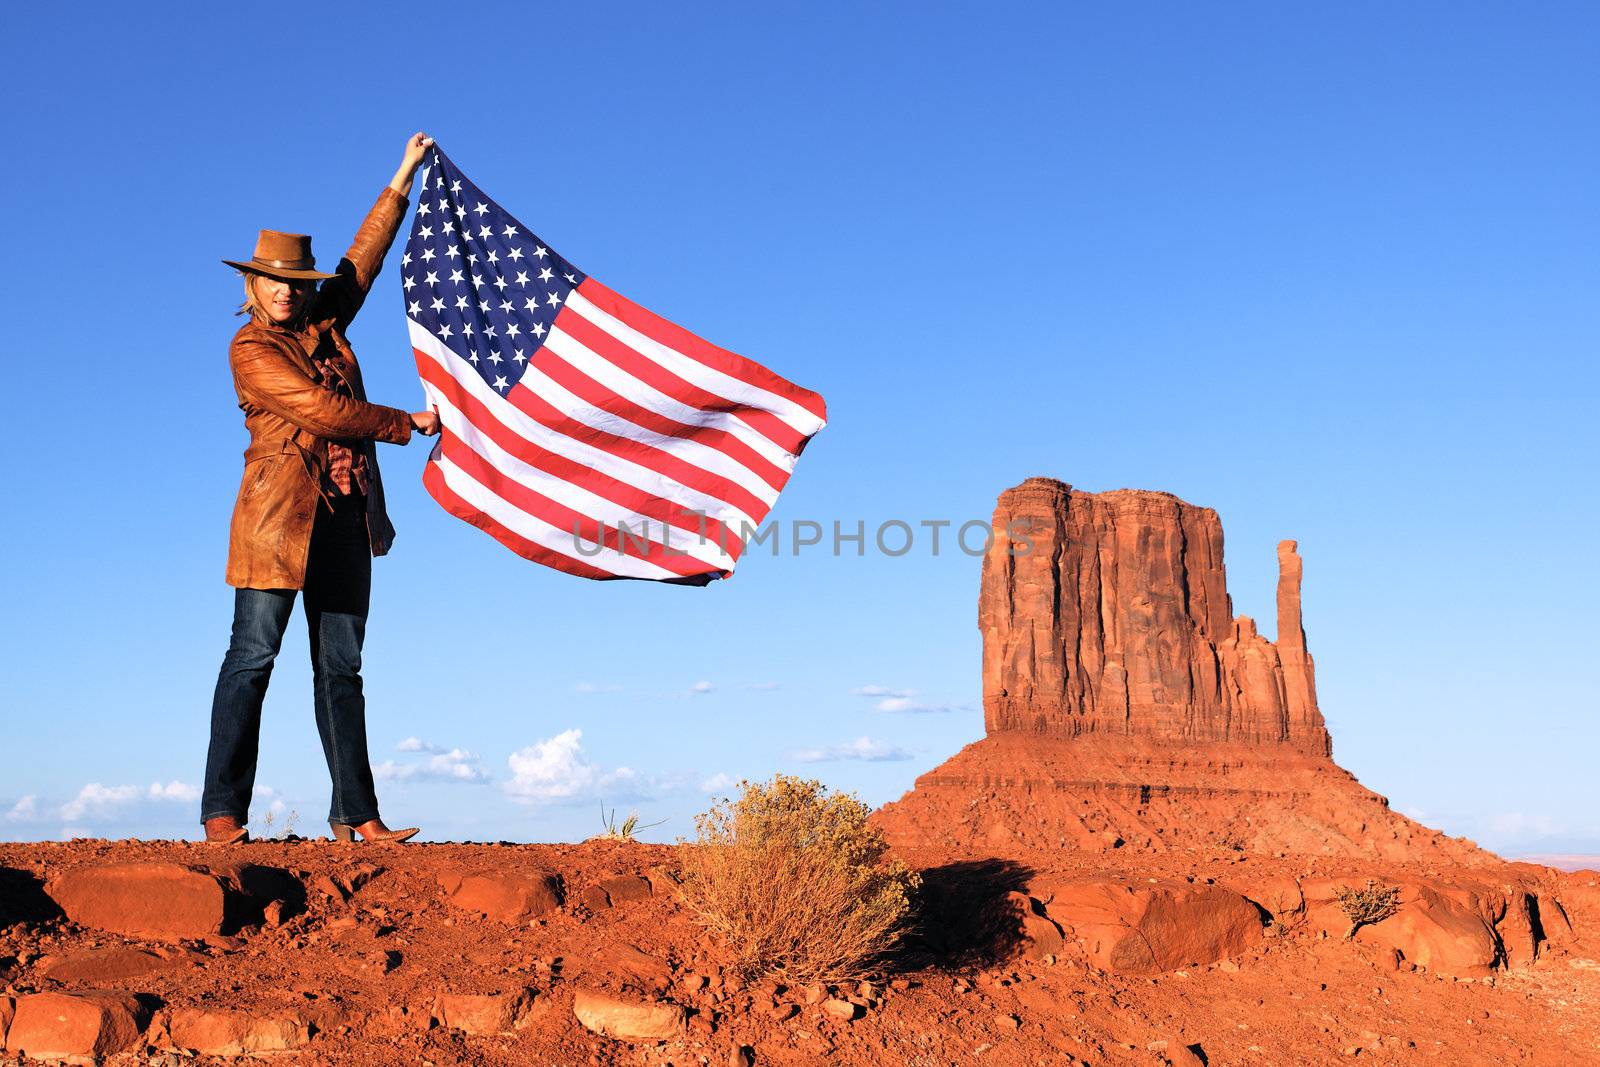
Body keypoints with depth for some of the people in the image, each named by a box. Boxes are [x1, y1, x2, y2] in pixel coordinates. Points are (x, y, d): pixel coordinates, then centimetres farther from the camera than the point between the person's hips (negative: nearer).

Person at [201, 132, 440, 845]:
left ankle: (355, 815, 6)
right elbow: (323, 411, -11)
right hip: (280, 515, -6)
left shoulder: (324, 325, 16)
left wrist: (402, 180, 27)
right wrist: (408, 422, -3)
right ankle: (223, 811, -3)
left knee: (341, 669, 5)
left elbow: (362, 260, 25)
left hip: (345, 518, 6)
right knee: (252, 656, -6)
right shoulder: (251, 348, -2)